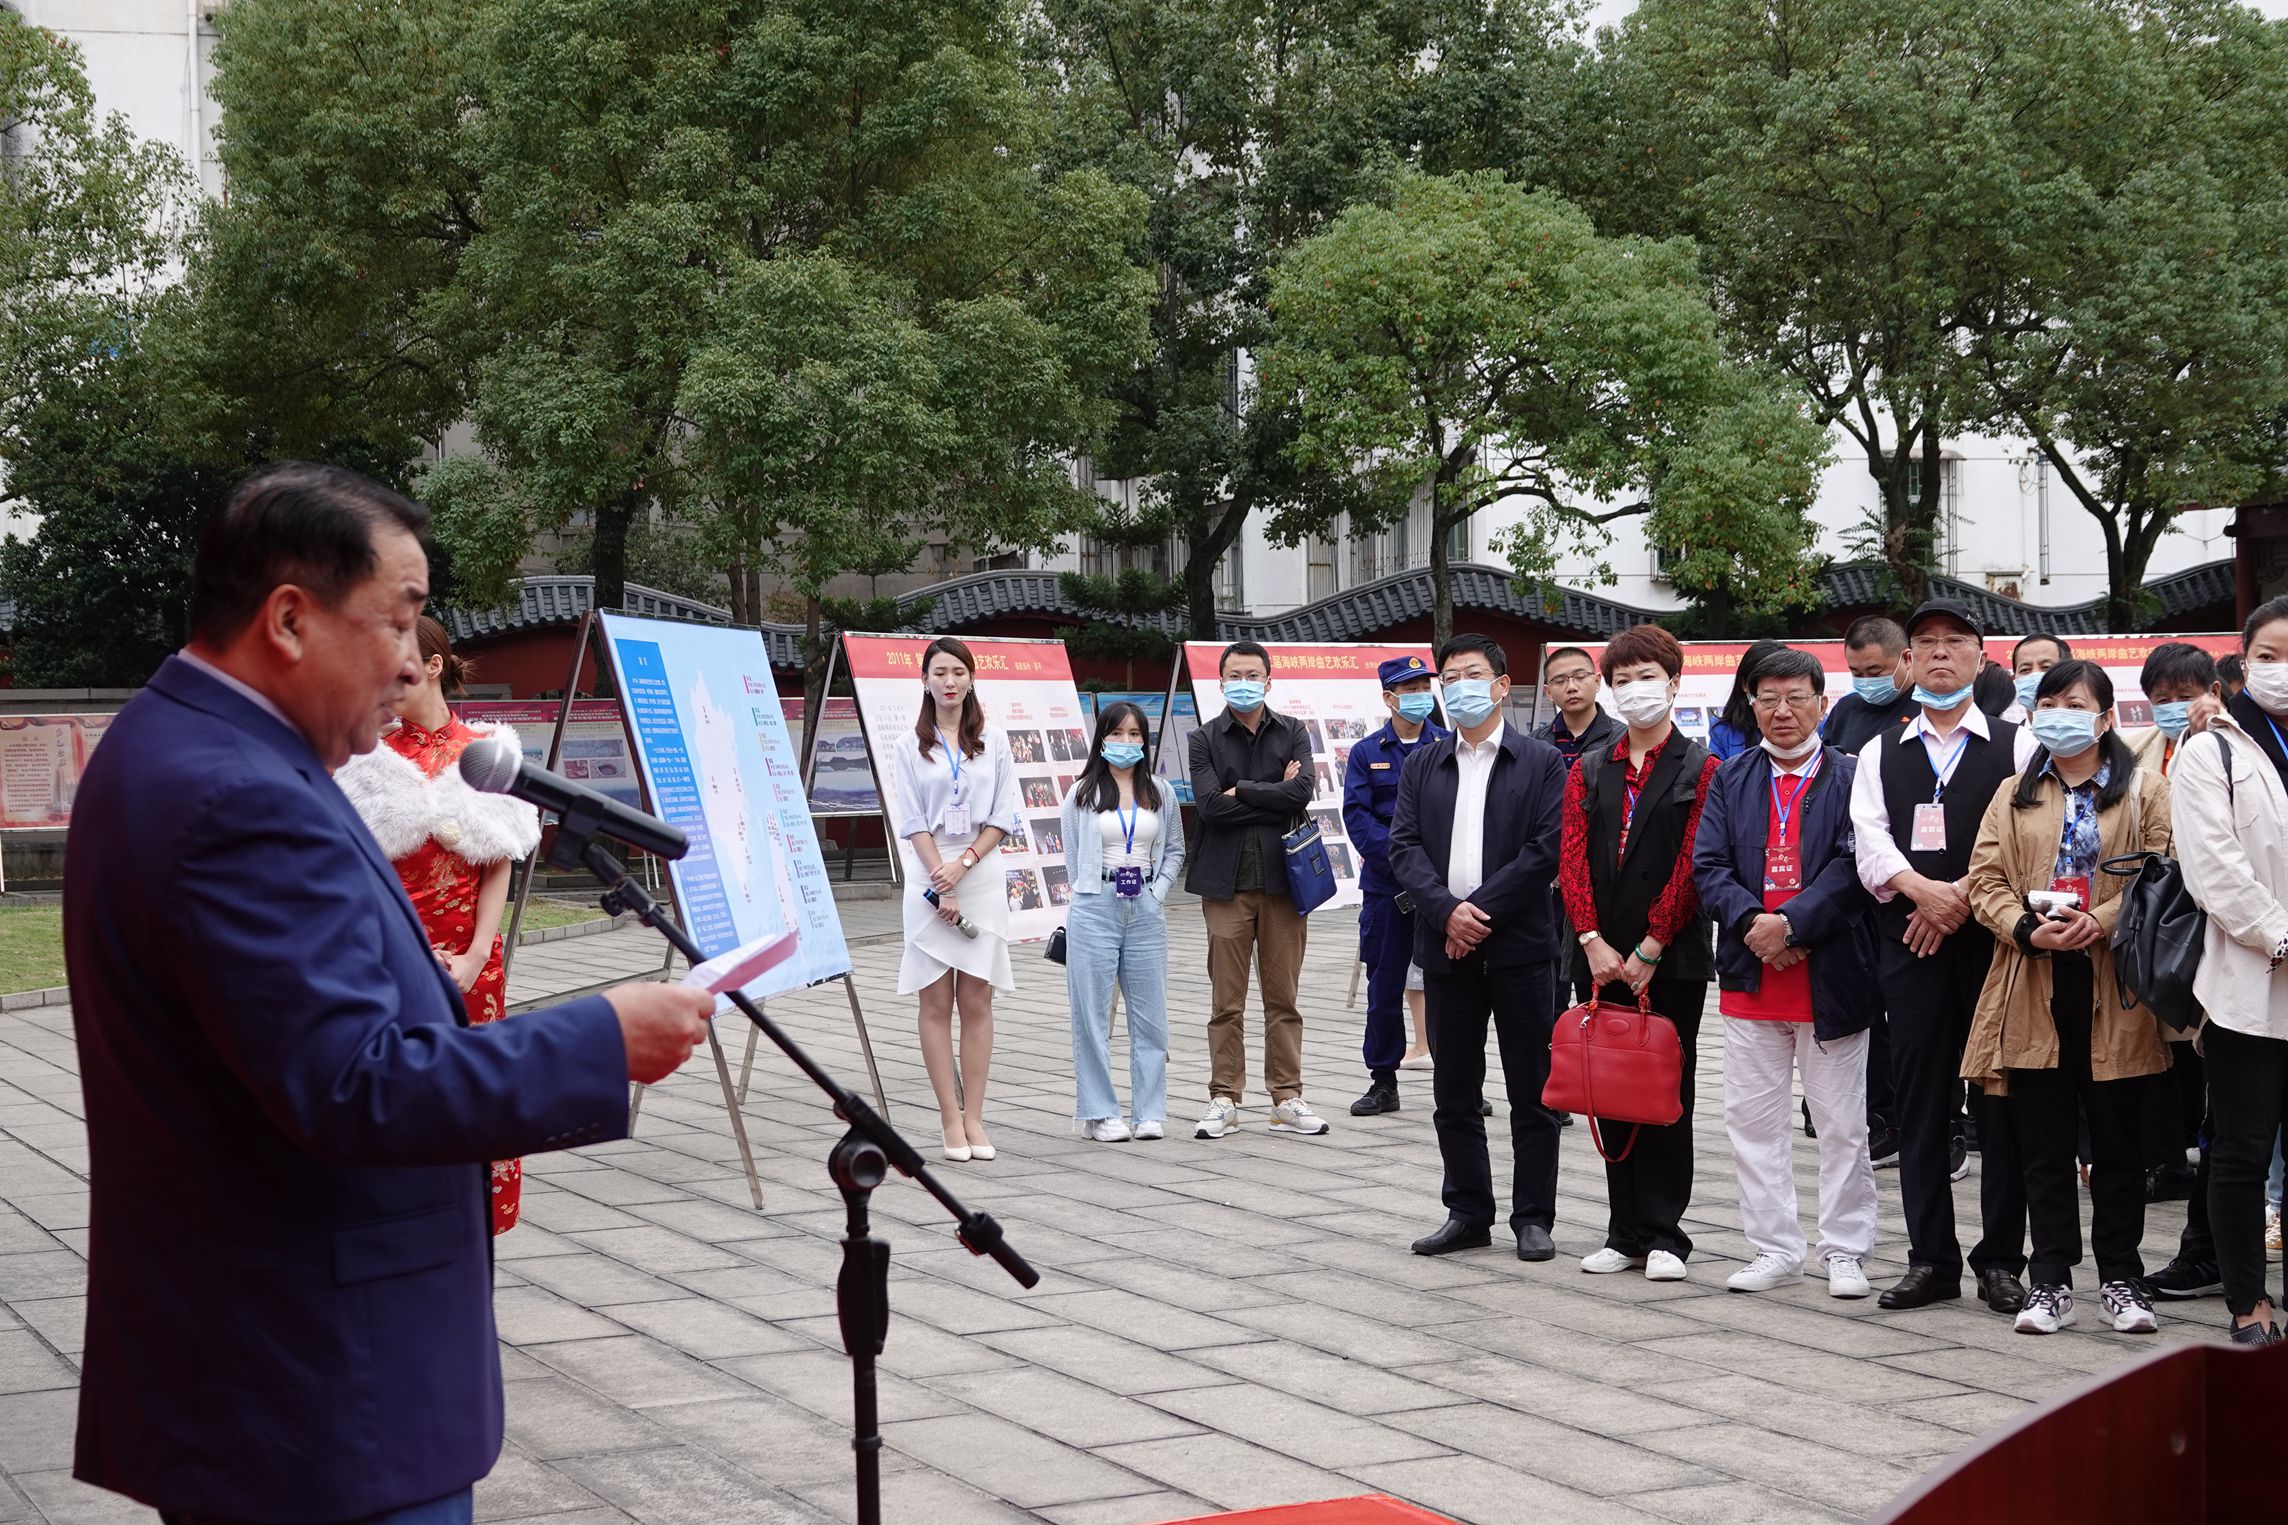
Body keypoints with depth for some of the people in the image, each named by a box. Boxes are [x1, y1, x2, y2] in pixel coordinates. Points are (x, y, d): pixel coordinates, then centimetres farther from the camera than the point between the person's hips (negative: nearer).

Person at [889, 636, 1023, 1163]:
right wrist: (941, 884, -11)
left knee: (977, 1000, 0)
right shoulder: (909, 747, 4)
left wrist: (964, 862, -10)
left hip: (984, 876, 1)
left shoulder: (994, 742, 9)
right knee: (937, 1002, -1)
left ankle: (973, 1118, 3)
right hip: (929, 875, -1)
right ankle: (950, 1119, 1)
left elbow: (1003, 816, 5)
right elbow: (911, 822, -1)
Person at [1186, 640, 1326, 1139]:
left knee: (1283, 996, 4)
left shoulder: (1292, 732, 9)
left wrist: (1241, 791, -9)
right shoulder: (1205, 739, 5)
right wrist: (1275, 796, -8)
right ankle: (1224, 1100, 7)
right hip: (1226, 881, -1)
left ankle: (1287, 1098, 10)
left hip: (1281, 877, 1)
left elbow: (1303, 790, -8)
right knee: (1226, 999, 1)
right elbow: (1210, 804, -10)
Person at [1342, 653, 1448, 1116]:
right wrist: (1397, 855, -15)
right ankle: (1383, 1081, 15)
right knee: (1384, 983, 6)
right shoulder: (1367, 754, 7)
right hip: (1386, 885, 1)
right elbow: (1357, 816, -2)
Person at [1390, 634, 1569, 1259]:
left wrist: (1481, 909, -14)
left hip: (1520, 948, -4)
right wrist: (1447, 911, -13)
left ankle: (1534, 1218, 9)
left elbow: (1546, 849, -8)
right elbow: (1404, 847, 3)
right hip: (1446, 949, 4)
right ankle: (1468, 1213, 18)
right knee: (1453, 1092, 8)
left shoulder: (1541, 763, 1)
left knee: (1532, 1093, 2)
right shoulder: (1423, 766, 12)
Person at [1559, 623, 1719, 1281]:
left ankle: (1663, 1235, 5)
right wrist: (1593, 942, -9)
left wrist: (1649, 949, -12)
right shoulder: (1589, 772, 13)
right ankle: (1625, 1233, 14)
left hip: (1672, 961, -4)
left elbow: (1692, 865, -8)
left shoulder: (1700, 770, -1)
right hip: (1601, 958, 4)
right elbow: (1572, 861, 4)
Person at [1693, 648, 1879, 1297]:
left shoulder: (1852, 776, 0)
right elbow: (1708, 866, 3)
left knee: (1842, 1124, 3)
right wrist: (1752, 921, -13)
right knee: (1753, 1120, 7)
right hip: (1749, 975, 4)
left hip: (1831, 975, -3)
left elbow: (1854, 866, -10)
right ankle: (1774, 1250, 16)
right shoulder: (1731, 779, 11)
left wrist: (1791, 924, -17)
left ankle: (1845, 1251, 12)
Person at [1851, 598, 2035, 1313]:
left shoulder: (2015, 746, 6)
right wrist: (1923, 890, -15)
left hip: (1993, 936, -2)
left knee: (2000, 1099, -1)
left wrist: (1963, 897, -13)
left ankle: (2001, 1258, 6)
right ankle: (1931, 1259, 9)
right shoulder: (1880, 753, 14)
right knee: (1920, 1099, 3)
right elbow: (1870, 841, 2)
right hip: (1908, 940, 2)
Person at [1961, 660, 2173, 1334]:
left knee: (2117, 1139, 4)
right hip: (2033, 988, 2)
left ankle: (2121, 1278, 13)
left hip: (2115, 988, -2)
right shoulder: (2014, 796, 15)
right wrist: (2028, 929, -13)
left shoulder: (2145, 792, 6)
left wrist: (2101, 922, -19)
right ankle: (2051, 1282, 10)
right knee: (2043, 1143, 4)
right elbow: (1985, 880, 6)